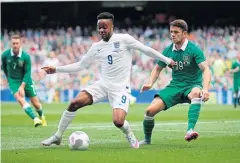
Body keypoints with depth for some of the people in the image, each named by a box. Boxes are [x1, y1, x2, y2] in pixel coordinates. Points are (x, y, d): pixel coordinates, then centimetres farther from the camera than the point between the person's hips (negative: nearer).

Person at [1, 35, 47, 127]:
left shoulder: (26, 56, -16)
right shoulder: (5, 55, -11)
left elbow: (27, 73, -17)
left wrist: (22, 86, -26)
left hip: (25, 81, 0)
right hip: (13, 81, 0)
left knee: (36, 103, 4)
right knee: (20, 99, -26)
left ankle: (42, 117, 35)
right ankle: (35, 119, -31)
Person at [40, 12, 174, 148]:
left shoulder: (124, 39, -7)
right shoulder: (96, 47, 6)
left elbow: (146, 50, -2)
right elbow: (80, 66, 12)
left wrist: (167, 60, -1)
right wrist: (56, 69, 5)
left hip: (121, 88, -4)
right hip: (103, 85, 4)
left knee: (118, 121, -24)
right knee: (74, 103, -14)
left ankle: (131, 137, 10)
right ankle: (58, 136, 0)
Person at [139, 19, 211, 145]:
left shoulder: (194, 49, -13)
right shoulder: (168, 51, 3)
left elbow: (206, 70, -22)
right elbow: (158, 68, 18)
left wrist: (205, 89, -39)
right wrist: (150, 83, -2)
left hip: (192, 86, -4)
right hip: (175, 86, 4)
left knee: (196, 93, -42)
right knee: (150, 110, -12)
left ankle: (190, 130, -51)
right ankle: (147, 139, 14)